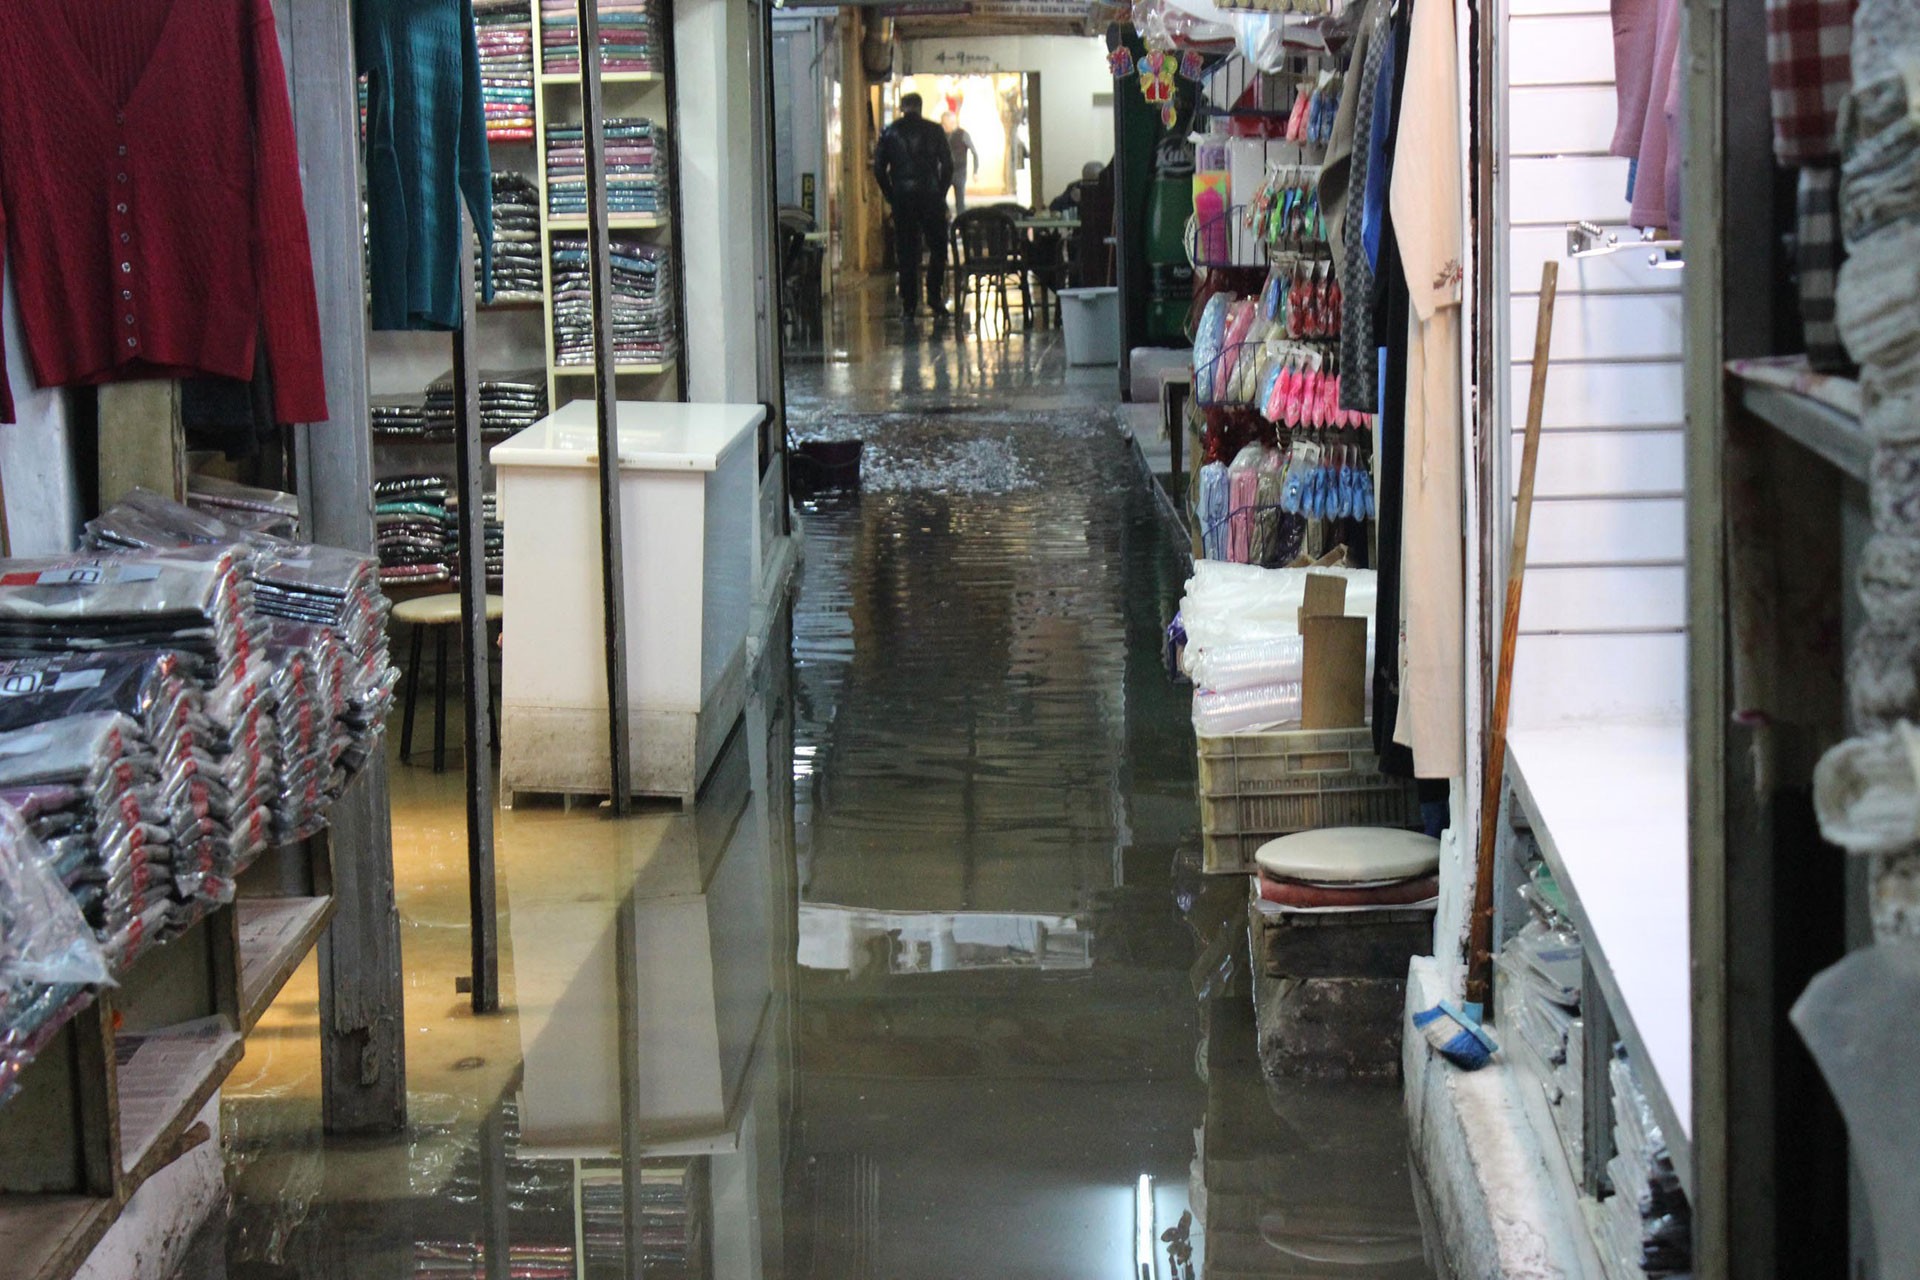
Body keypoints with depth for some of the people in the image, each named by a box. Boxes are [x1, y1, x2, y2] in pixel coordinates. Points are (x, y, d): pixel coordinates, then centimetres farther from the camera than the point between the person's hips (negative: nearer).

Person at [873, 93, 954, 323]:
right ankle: (934, 295, 1)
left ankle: (909, 305, 1)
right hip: (930, 196, -1)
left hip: (902, 198, 1)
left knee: (906, 252, 4)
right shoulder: (934, 130, 1)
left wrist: (891, 196, 8)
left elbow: (879, 168, 1)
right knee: (938, 246, 11)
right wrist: (941, 192, 7)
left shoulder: (890, 133, 3)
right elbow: (947, 165, -2)